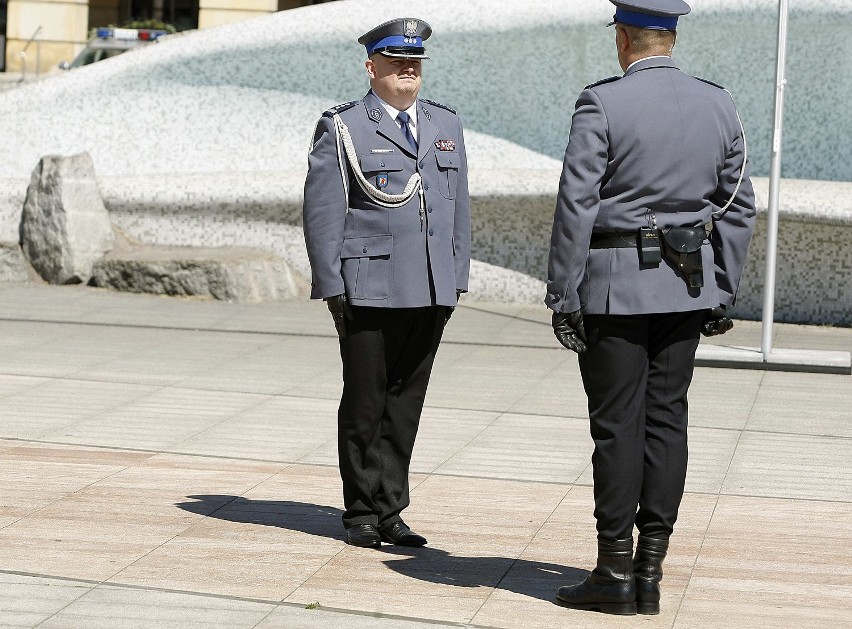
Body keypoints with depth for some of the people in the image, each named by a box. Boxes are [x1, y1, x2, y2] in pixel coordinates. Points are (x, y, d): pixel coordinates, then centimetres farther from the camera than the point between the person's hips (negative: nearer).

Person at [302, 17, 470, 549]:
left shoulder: (447, 126, 14)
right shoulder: (343, 130, -1)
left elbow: (459, 208, 17)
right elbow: (322, 213, -4)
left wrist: (458, 279, 11)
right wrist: (333, 289, -8)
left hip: (431, 293, 4)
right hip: (369, 292, -4)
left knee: (406, 404, 7)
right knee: (364, 405, 3)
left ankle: (389, 511, 14)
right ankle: (362, 514, 14)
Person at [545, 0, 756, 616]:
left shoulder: (602, 104, -10)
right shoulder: (718, 104, 5)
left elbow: (576, 208, -13)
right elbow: (739, 207, 8)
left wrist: (562, 299, -8)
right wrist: (721, 292, 14)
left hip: (614, 286, -5)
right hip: (686, 286, 5)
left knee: (618, 426, -1)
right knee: (666, 421, 7)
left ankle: (615, 574, 3)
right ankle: (650, 571, 9)